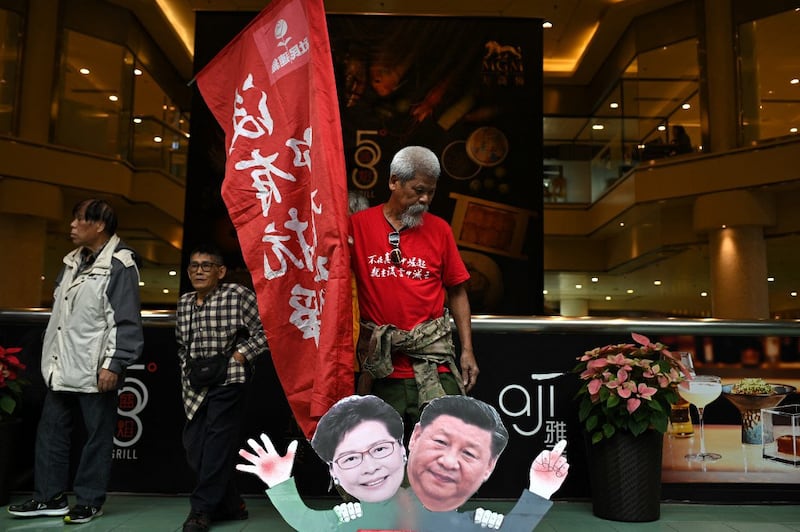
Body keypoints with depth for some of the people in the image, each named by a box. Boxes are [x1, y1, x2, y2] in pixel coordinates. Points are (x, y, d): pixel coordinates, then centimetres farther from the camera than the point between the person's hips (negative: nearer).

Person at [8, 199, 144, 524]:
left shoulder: (119, 266, -13)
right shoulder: (73, 262, 14)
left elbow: (126, 322, -17)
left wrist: (113, 364, -20)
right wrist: (52, 357, 23)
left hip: (95, 371, -9)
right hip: (62, 367, 9)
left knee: (97, 436, 4)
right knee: (50, 431, 14)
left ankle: (89, 501, 16)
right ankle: (49, 497, 26)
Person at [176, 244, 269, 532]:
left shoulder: (238, 295, -9)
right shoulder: (184, 303, 12)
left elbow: (265, 330, -10)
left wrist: (241, 354, -14)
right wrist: (186, 369, 13)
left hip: (228, 379, -7)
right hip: (195, 386, 7)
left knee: (218, 441, -8)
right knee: (194, 445, 7)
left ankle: (203, 509, 4)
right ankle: (231, 506, 20)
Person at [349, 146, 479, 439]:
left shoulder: (440, 229, 4)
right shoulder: (358, 225, 0)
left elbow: (457, 293, 8)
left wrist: (467, 350, 3)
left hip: (434, 366, 1)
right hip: (380, 368, 0)